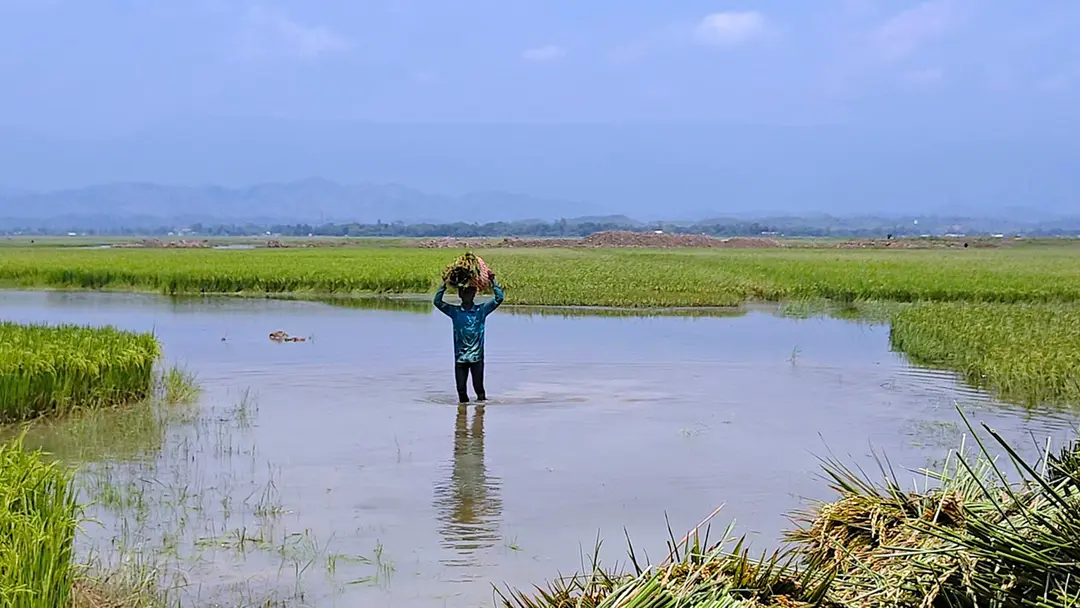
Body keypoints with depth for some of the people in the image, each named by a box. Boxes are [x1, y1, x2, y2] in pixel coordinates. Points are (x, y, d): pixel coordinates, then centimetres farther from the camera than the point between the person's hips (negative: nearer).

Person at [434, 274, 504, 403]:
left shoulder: (481, 310, 2)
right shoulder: (454, 311, 4)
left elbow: (499, 298, -3)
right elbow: (437, 301, -2)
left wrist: (493, 281, -6)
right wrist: (445, 284, -6)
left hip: (477, 357, -1)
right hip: (460, 357, 1)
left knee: (478, 387, 1)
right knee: (461, 389, 4)